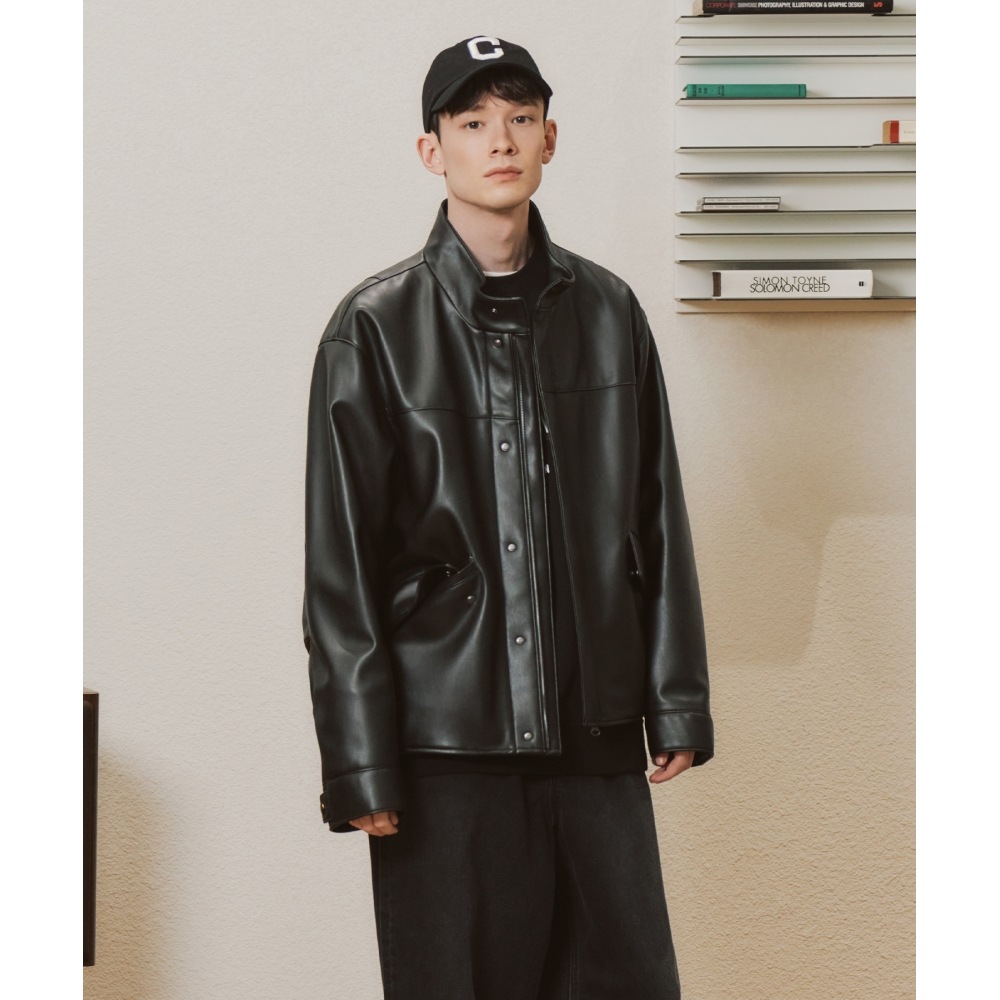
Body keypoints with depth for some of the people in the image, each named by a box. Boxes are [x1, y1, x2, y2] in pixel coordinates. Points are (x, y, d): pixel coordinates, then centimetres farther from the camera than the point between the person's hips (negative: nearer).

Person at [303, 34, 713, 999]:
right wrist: (360, 764, -7)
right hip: (447, 738, -3)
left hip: (596, 733, 3)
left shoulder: (608, 312, 9)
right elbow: (340, 565, -3)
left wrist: (676, 702, 9)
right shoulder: (377, 327, -2)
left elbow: (658, 519, 13)